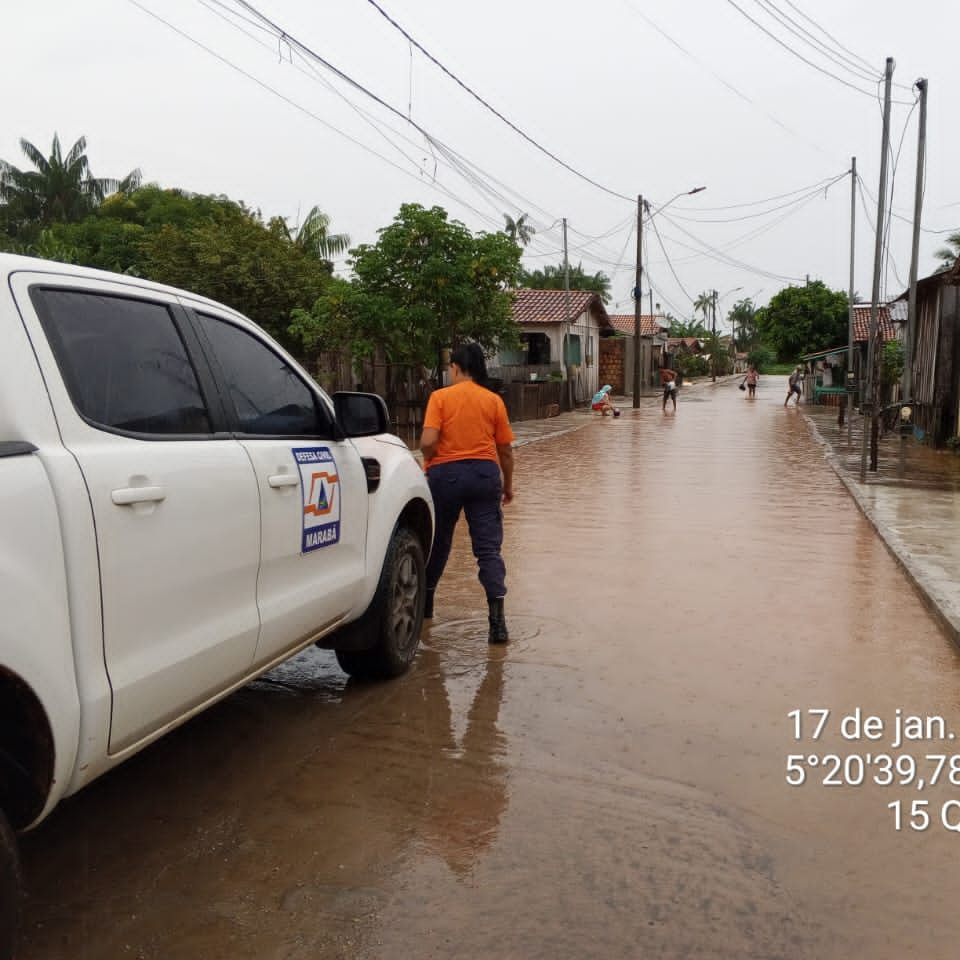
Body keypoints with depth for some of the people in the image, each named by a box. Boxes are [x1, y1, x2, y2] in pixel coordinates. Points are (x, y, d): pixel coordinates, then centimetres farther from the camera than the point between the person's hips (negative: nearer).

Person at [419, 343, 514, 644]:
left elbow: (428, 441, -14)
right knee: (488, 547, -1)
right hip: (485, 474, 1)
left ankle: (425, 602, 36)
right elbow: (505, 450, 7)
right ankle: (497, 617, -12)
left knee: (437, 542, 17)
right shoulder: (493, 400, 4)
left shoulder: (440, 397, -3)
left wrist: (429, 462, 8)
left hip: (445, 473, -1)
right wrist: (508, 484, 20)